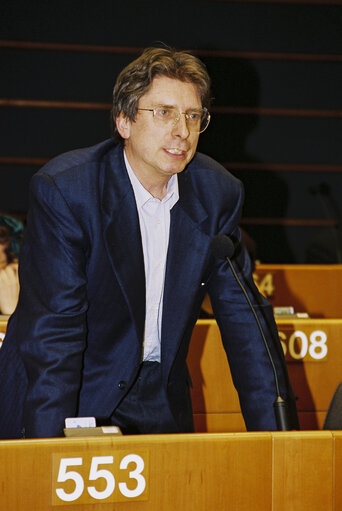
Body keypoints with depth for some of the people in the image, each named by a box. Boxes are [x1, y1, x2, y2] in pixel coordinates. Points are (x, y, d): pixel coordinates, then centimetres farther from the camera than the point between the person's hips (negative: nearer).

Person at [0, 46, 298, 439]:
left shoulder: (218, 194, -3)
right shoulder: (62, 189, -17)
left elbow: (244, 317, 1)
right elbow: (54, 329, -22)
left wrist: (276, 434, -8)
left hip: (162, 403, 4)